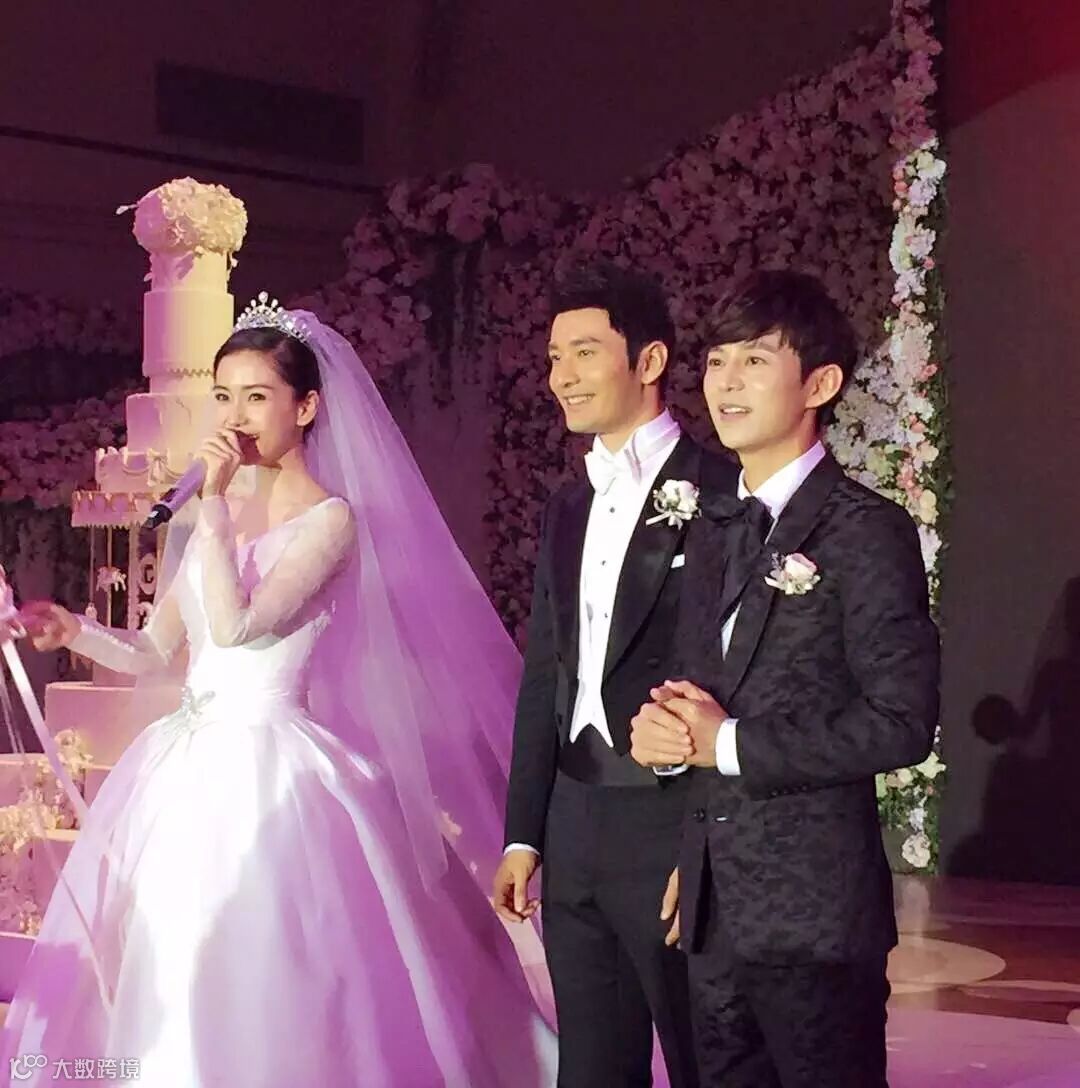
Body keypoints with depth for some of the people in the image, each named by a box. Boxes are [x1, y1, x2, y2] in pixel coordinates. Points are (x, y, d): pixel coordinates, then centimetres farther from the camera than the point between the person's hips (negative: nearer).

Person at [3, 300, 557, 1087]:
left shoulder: (330, 519, -8)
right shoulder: (225, 514, 12)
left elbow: (236, 626, -21)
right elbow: (155, 650, 12)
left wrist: (214, 504, -15)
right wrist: (72, 629, -6)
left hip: (271, 774, -7)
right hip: (188, 769, 7)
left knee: (260, 981, -6)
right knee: (163, 987, 9)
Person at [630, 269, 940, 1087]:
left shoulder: (867, 531, -10)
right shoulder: (711, 526, 13)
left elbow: (903, 722, -16)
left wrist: (731, 743, -15)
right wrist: (667, 728, -4)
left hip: (815, 909, -7)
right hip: (714, 903, 7)